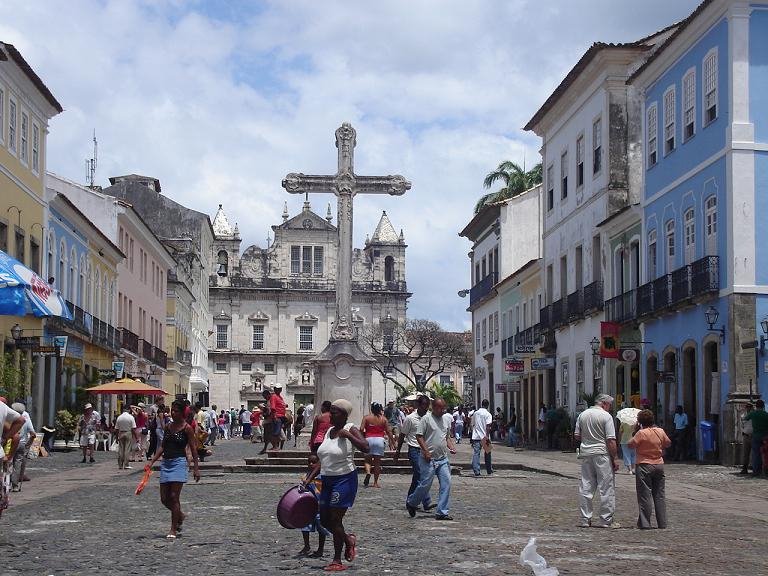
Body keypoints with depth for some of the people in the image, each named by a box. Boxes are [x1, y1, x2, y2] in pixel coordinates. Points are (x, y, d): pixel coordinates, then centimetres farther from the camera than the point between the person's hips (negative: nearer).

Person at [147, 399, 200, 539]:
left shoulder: (187, 428, -5)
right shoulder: (168, 427, 11)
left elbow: (193, 449, -5)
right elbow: (163, 446, 15)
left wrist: (196, 468, -9)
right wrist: (152, 462, 7)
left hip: (179, 463, -6)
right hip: (165, 463, 6)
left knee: (174, 497, -8)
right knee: (164, 498, 6)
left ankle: (173, 529, -1)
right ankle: (180, 516, 33)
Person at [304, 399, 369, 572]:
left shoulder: (350, 429, -10)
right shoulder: (329, 431, 11)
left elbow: (366, 448, -27)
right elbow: (323, 461, 15)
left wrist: (348, 435, -27)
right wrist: (309, 479, 10)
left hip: (344, 479, -8)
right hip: (328, 480, 8)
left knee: (335, 519, -6)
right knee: (324, 520, 10)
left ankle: (337, 561, 5)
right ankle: (348, 540, 36)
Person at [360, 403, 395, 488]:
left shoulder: (367, 417, 1)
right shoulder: (383, 419, 5)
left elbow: (361, 429, -7)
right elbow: (388, 431, 6)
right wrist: (392, 442, 15)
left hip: (369, 439, -1)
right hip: (379, 440, 1)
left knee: (367, 459, 11)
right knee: (377, 462, 5)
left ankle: (368, 472, -20)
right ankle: (375, 482, 5)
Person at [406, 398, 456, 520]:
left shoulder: (446, 420, 14)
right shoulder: (426, 419, -7)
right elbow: (419, 436, -10)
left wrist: (451, 447, 4)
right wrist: (426, 451, -16)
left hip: (443, 459, 6)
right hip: (429, 459, -6)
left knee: (446, 483, -3)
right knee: (425, 484, -3)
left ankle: (442, 512, 2)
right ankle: (411, 503, 23)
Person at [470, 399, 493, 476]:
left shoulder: (475, 413, 8)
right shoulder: (488, 414, -6)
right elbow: (488, 426, -16)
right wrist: (487, 437, -17)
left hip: (476, 437, 3)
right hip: (484, 437, -3)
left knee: (476, 454, -1)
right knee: (487, 454, 12)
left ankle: (476, 472, -10)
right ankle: (489, 471, 23)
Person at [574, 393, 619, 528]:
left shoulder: (582, 415, 9)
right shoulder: (606, 416, -7)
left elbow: (576, 436, 11)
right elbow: (611, 440, -11)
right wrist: (614, 459, -7)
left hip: (585, 452, 6)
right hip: (601, 453, -6)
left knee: (586, 487, 9)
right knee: (606, 488, 1)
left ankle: (585, 519, 12)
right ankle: (606, 520, 1)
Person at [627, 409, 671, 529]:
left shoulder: (641, 433, -15)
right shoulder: (660, 431, 2)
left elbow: (630, 445, -9)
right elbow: (668, 443, 16)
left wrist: (635, 432, -1)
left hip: (644, 466, -5)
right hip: (659, 465, 5)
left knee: (645, 496, -1)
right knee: (659, 495, 11)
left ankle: (644, 523, -2)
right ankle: (662, 523, 13)